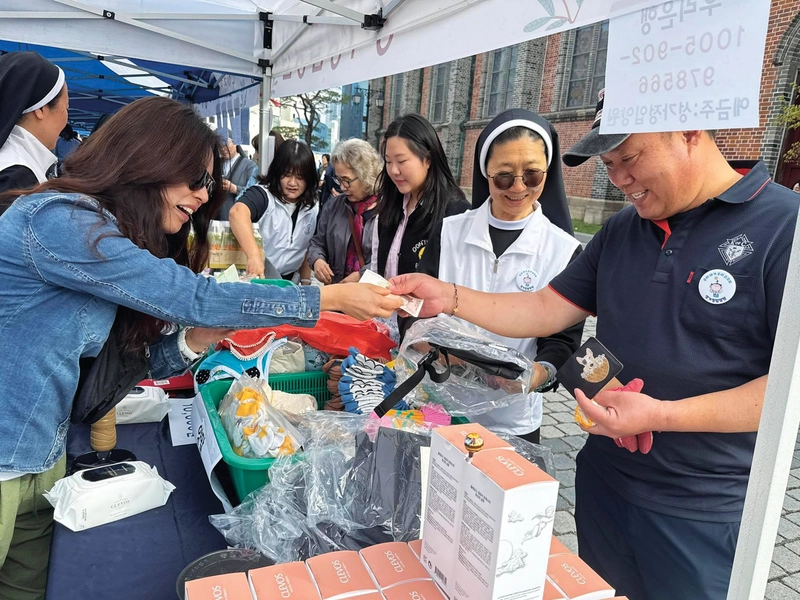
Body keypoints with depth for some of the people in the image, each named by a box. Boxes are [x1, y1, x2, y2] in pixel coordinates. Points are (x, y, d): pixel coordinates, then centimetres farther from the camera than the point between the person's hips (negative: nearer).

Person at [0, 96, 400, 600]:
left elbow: (131, 359, 6)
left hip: (44, 459, 8)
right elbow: (194, 297, -27)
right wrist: (334, 298, -22)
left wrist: (202, 337, -14)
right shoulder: (59, 222, -23)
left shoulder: (113, 234, 6)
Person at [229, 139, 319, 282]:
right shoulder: (263, 194, -15)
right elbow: (238, 213, -37)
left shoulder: (312, 208, 4)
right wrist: (254, 255, -51)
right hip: (255, 276, -5)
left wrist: (306, 283, 11)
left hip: (290, 282, 5)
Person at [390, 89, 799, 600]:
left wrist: (661, 414, -26)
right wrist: (448, 298, -7)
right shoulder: (621, 230, 5)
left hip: (703, 514, -5)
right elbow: (548, 310, 4)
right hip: (603, 481, 6)